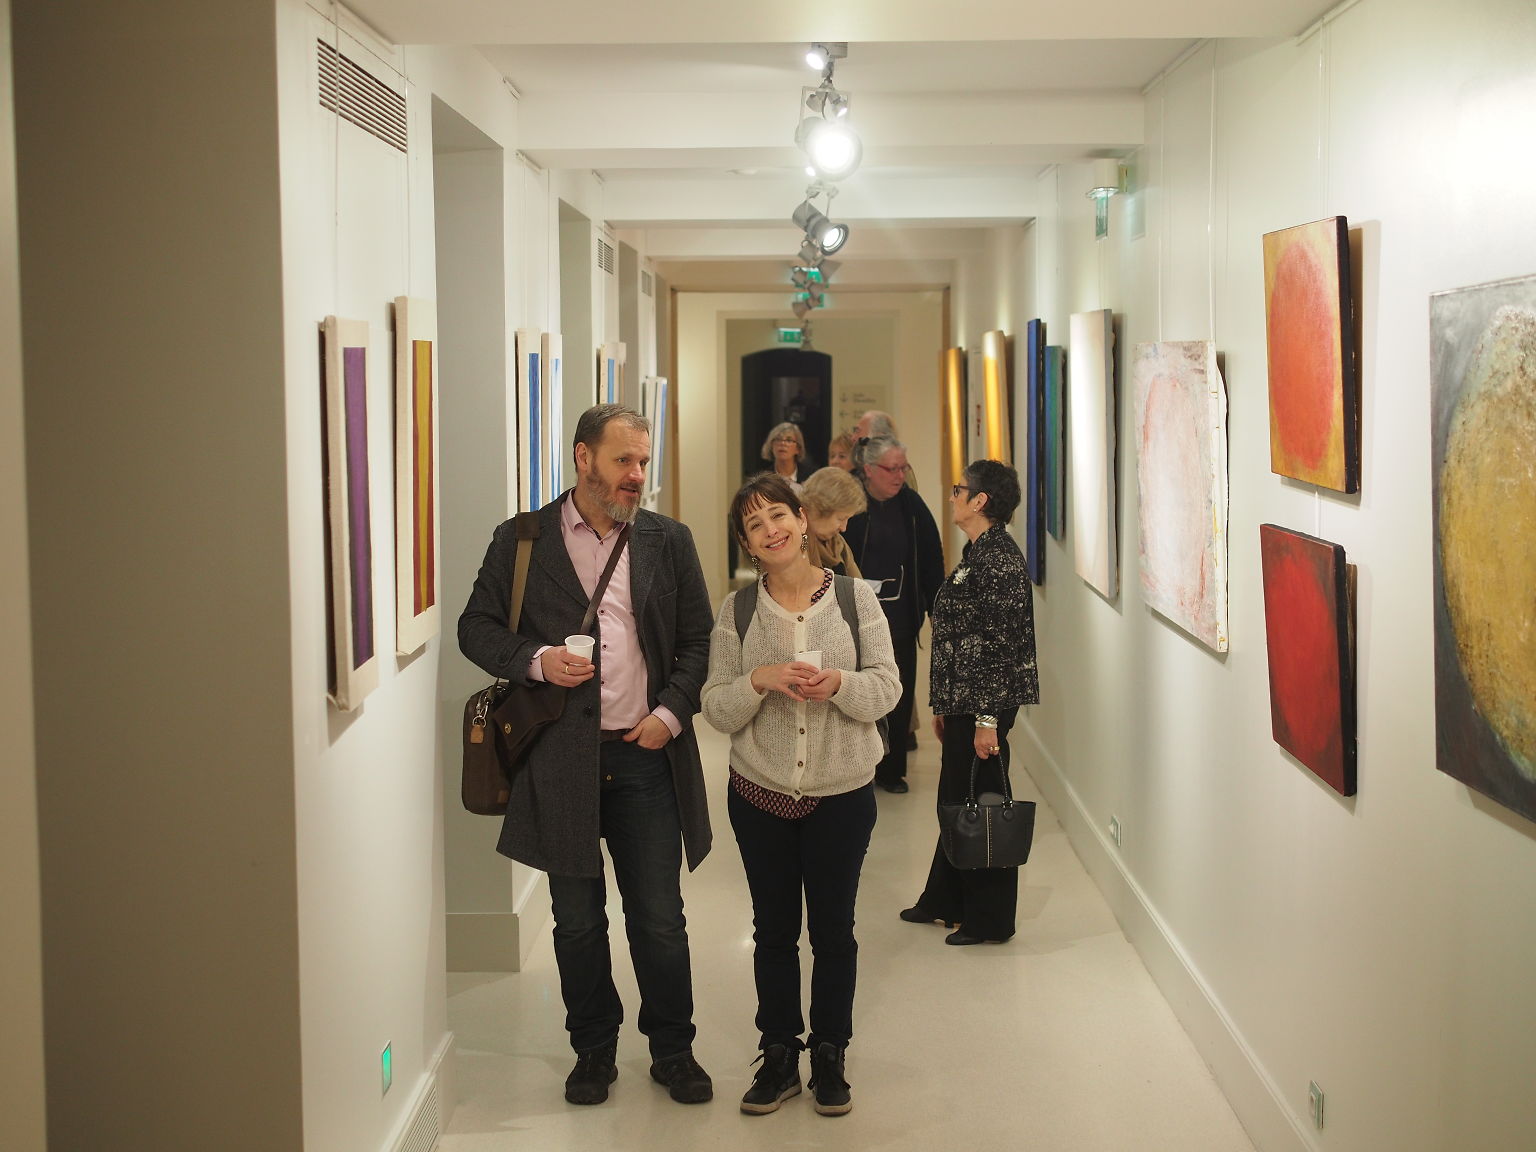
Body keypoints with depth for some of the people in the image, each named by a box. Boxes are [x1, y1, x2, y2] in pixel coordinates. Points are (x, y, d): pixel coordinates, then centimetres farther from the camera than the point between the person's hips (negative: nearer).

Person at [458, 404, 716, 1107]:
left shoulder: (669, 542, 7)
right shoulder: (521, 541, 2)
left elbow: (698, 640, 10)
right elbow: (477, 627, 4)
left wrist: (673, 712, -4)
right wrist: (536, 660, -13)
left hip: (646, 755, 1)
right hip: (559, 759, -1)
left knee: (660, 919, 6)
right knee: (577, 921, 10)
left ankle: (673, 1052, 22)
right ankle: (594, 1050, 27)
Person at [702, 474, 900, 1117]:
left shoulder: (854, 598, -4)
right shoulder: (736, 612, -1)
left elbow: (887, 688, -4)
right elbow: (716, 711, -2)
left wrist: (837, 683, -22)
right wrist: (759, 680, -20)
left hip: (842, 794, -1)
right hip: (760, 795, 1)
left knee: (833, 929, 9)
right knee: (774, 930, 11)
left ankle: (830, 1056, 24)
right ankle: (779, 1055, 24)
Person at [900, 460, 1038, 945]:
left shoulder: (999, 559, -18)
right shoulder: (976, 553, 13)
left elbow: (1002, 645, -21)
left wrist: (988, 718, -22)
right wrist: (944, 705, 20)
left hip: (985, 705, -10)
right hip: (962, 702, 10)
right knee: (955, 801, 19)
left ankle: (989, 920, 12)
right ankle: (945, 901, 32)